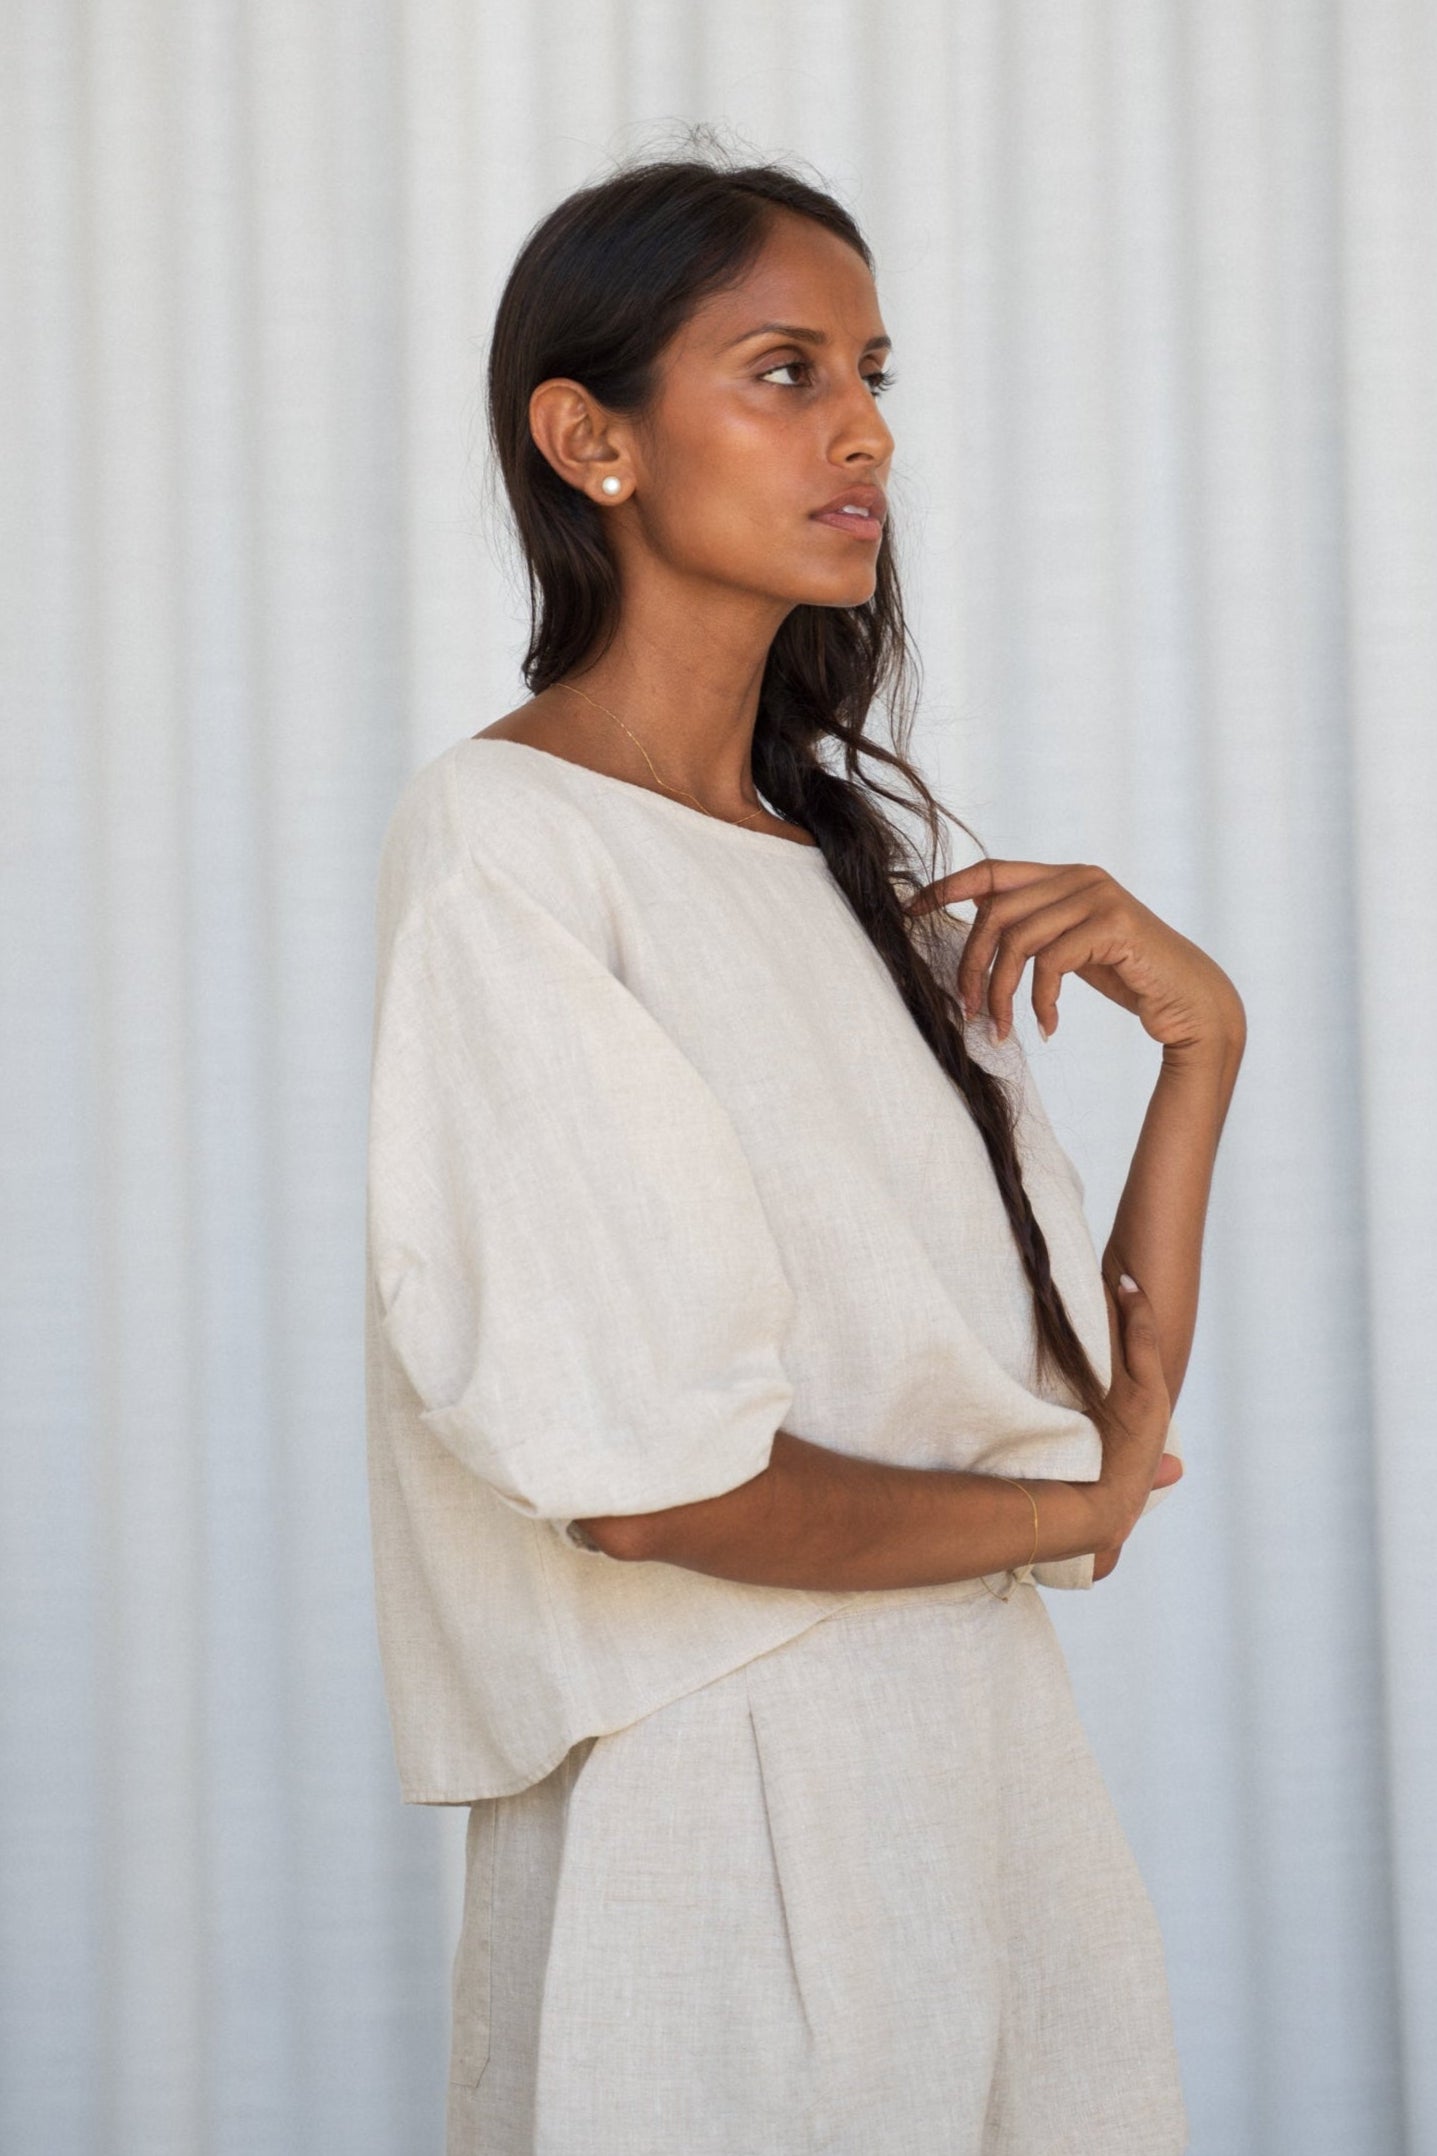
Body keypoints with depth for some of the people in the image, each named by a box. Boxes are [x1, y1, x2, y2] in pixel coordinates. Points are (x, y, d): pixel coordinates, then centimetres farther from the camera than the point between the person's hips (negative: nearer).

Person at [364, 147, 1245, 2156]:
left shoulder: (867, 865, 11)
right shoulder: (502, 848, -11)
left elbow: (1106, 1407, 8)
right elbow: (642, 1481, -19)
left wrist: (1200, 1040, -5)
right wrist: (1065, 1510, -3)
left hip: (997, 1761, 7)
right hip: (717, 1818, -7)